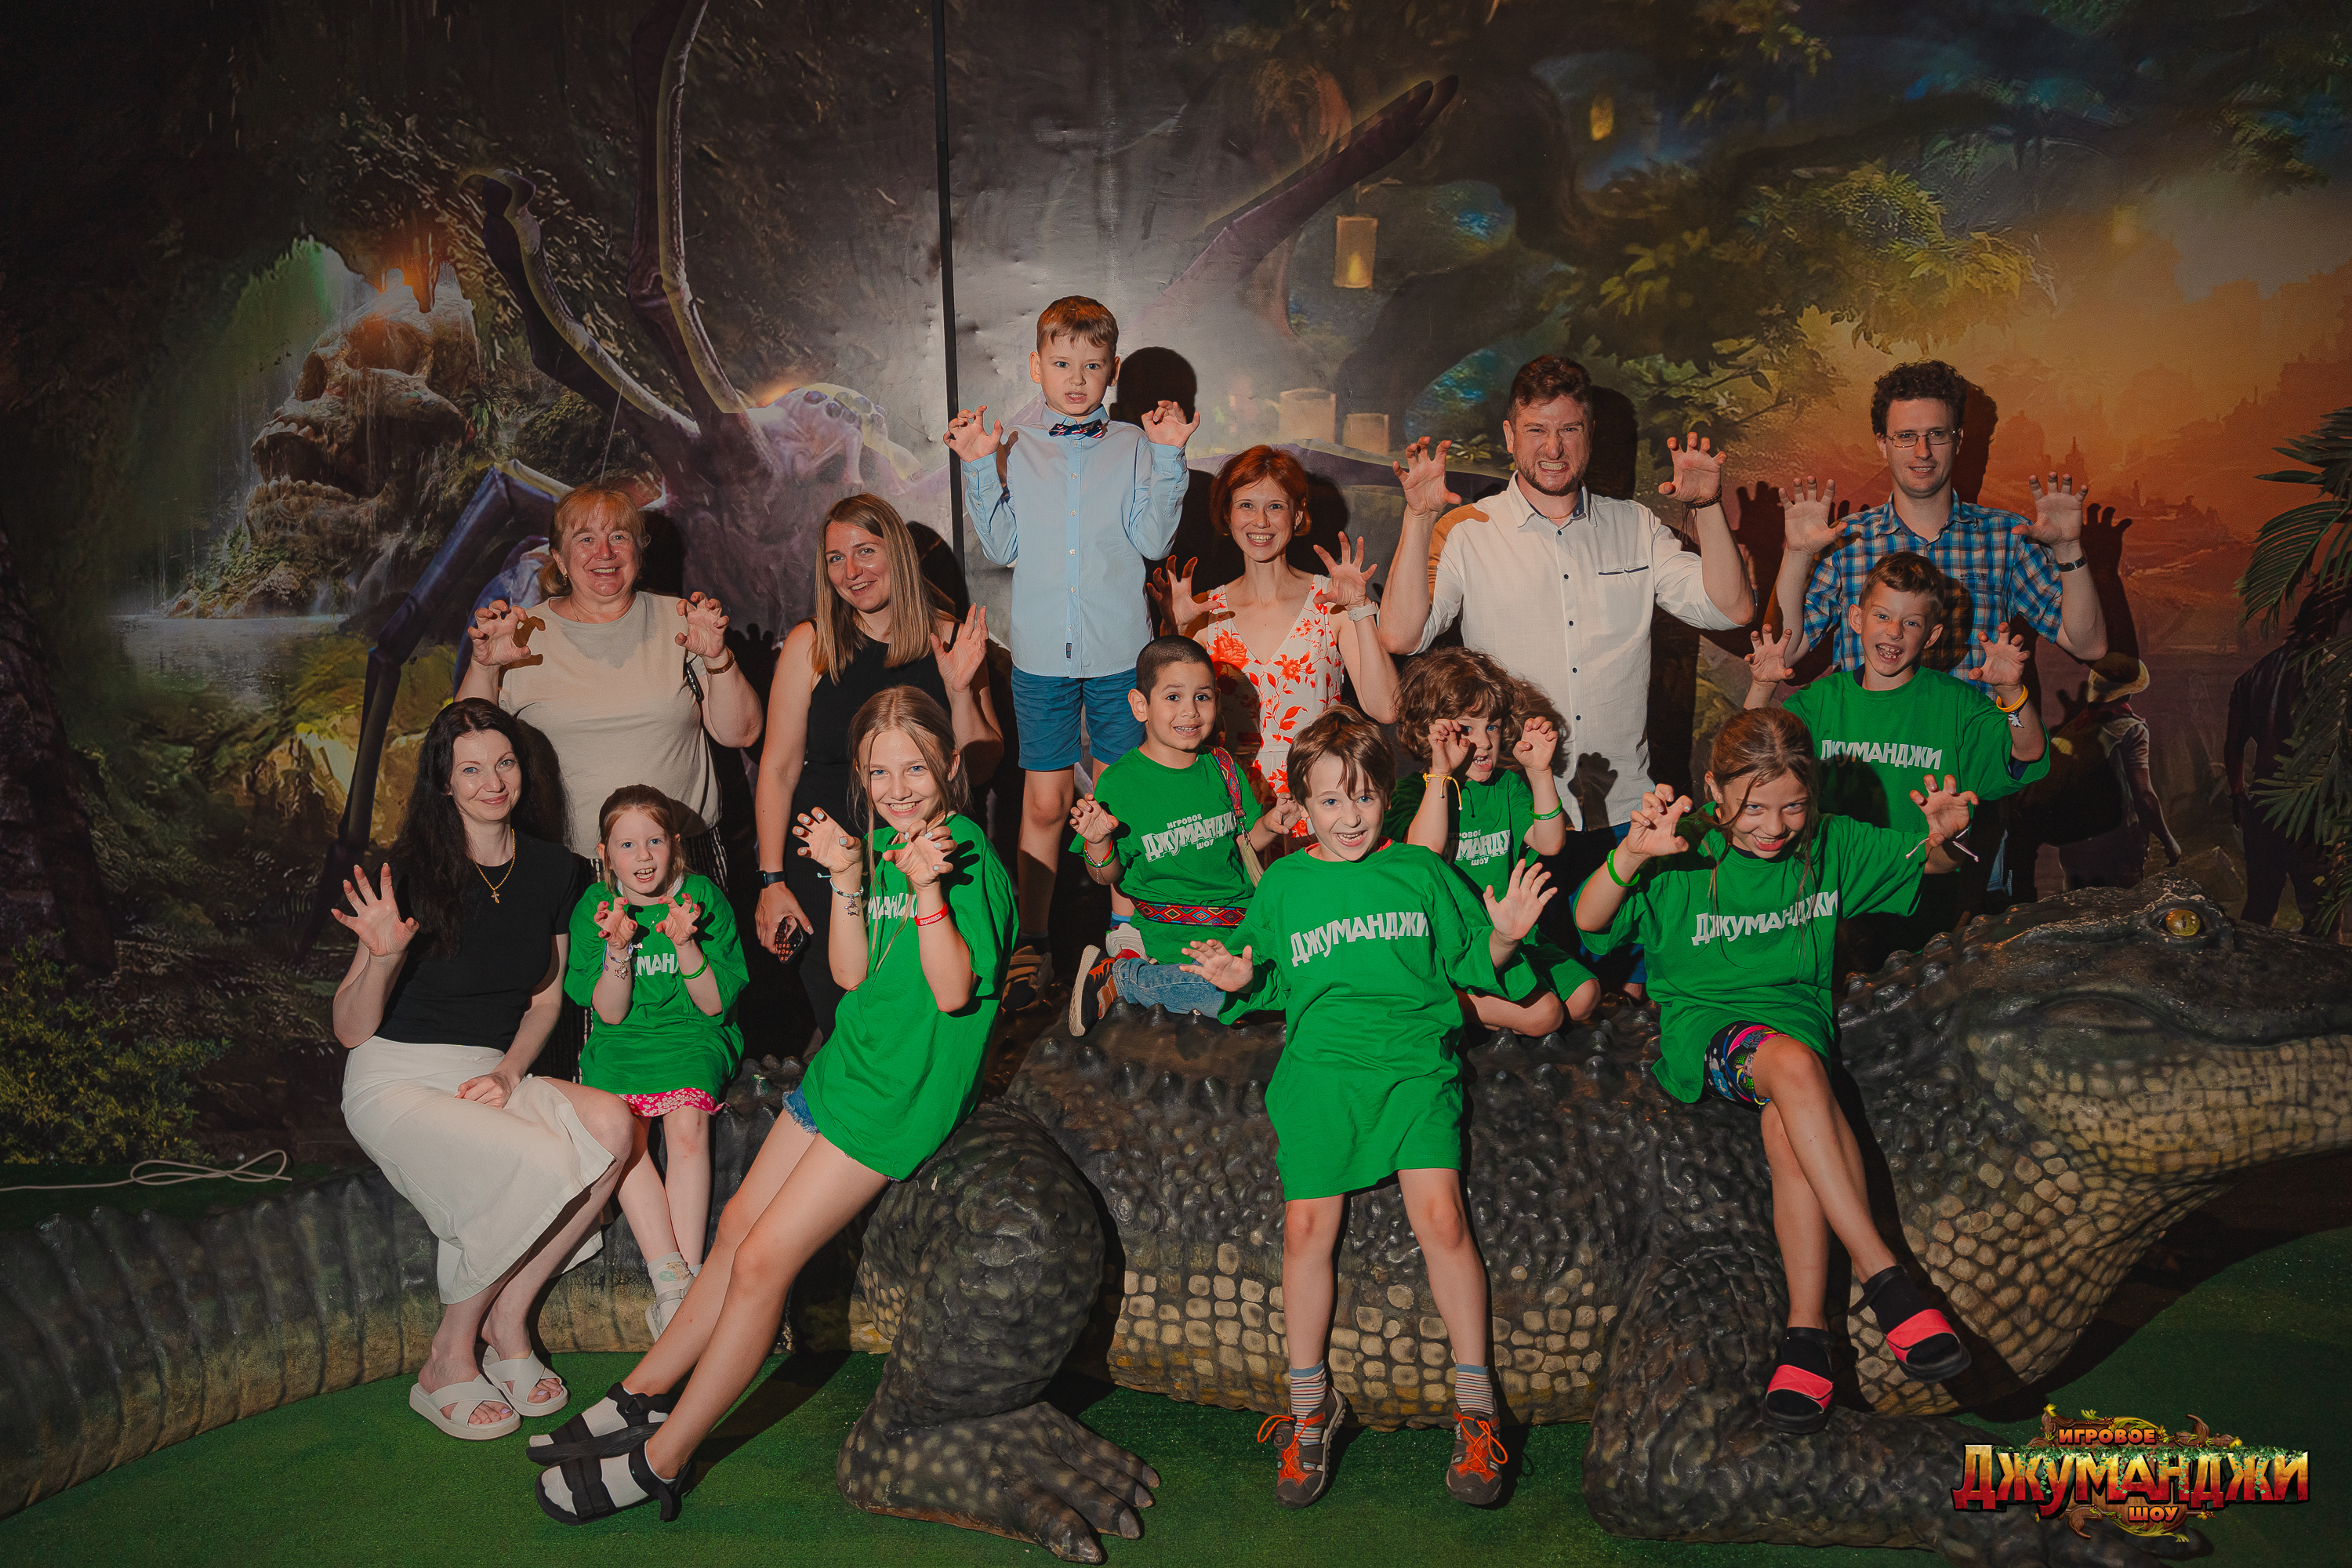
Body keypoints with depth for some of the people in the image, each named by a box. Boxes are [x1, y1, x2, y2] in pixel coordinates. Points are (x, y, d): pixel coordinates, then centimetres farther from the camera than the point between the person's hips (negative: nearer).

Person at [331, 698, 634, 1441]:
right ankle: (448, 1362, -11)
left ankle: (507, 1322, -10)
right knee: (536, 1164, -31)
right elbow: (350, 1030, -9)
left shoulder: (549, 869, 4)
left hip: (491, 1077, 5)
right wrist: (381, 957, -28)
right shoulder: (413, 873, -11)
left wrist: (509, 1072, -4)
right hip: (398, 1080, -5)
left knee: (609, 1123, -26)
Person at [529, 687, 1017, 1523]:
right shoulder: (880, 841, 8)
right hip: (847, 1061, 8)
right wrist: (846, 877, -11)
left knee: (761, 1260, -7)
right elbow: (851, 975, 2)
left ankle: (659, 1461, 5)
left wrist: (928, 888, -32)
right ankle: (643, 1394, 27)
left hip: (904, 1092, -8)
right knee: (739, 1224, 12)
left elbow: (954, 991, -22)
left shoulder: (970, 857, -14)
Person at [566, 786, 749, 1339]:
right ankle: (673, 1284, -31)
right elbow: (609, 1013, -2)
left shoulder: (703, 897, -1)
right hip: (619, 1043, 1)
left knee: (687, 1127, -30)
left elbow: (714, 1005, -3)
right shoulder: (594, 906, 1)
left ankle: (685, 1281, -29)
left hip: (692, 1036, -1)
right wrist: (618, 948, -18)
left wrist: (685, 944, -18)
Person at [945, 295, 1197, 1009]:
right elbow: (1002, 547, 1)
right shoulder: (1014, 448, 4)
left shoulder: (1134, 447, 2)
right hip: (1041, 652, 0)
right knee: (1045, 801, 4)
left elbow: (1153, 540, -5)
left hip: (1120, 652, 0)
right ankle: (1032, 944, 16)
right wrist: (979, 470, -7)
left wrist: (1167, 458, -11)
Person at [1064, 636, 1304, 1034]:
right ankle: (1117, 978, -6)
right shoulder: (1119, 782, -9)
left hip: (1240, 910, 6)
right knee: (1235, 992, -28)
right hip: (1172, 925, -6)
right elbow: (1107, 877, -2)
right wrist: (1098, 844, -23)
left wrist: (1271, 826, -5)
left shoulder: (1221, 766, 5)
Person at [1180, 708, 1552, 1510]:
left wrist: (1500, 940, -7)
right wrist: (1242, 980, -2)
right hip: (1317, 1067, 1)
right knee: (1307, 1224, -13)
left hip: (1414, 1061, -1)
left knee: (1438, 1212, -18)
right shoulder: (1283, 885, 12)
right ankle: (1309, 1402, 7)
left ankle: (1475, 1401, -2)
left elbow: (1468, 962, 13)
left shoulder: (1421, 871, 10)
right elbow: (1269, 983, 19)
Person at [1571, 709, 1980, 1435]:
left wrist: (1940, 836, -9)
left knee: (1789, 1132, -32)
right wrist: (1632, 852, -33)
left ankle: (1806, 1330, -26)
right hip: (1704, 1022, -3)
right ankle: (1881, 1277, -35)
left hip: (1796, 1014, 3)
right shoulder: (1685, 858, -6)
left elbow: (1928, 864, 15)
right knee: (1794, 1063, -37)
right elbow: (1588, 919, -15)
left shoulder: (1832, 845, 4)